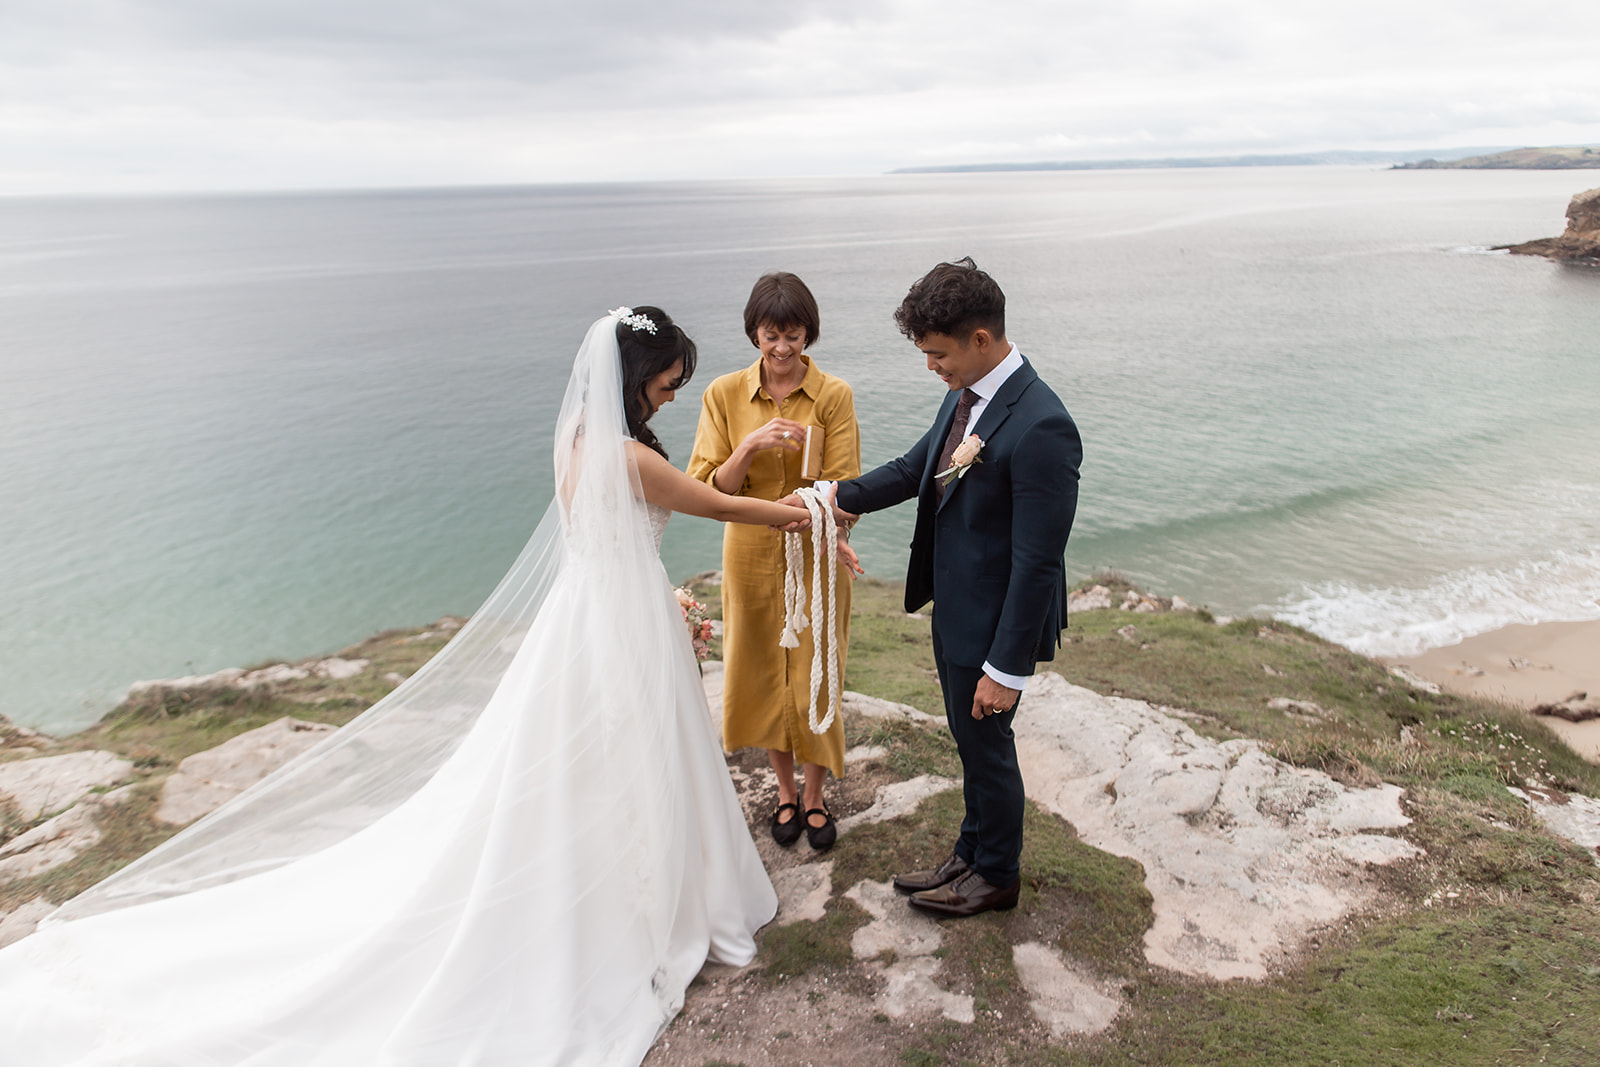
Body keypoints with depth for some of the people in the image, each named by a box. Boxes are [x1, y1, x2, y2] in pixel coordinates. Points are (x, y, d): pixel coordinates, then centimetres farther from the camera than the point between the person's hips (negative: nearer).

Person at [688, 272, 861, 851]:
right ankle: (786, 791, 37)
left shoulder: (834, 395, -7)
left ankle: (814, 796, 32)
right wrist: (749, 447, -23)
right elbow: (707, 489, -7)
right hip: (751, 557, 1)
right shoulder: (724, 394, -4)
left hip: (815, 559, -1)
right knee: (763, 678, 14)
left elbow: (842, 489, -8)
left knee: (814, 680, 9)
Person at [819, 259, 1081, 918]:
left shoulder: (1040, 427, -28)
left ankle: (997, 874, 38)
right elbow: (916, 467, 15)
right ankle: (972, 854, 46)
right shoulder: (966, 394, -1)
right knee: (970, 743, 24)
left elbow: (1037, 562, -26)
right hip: (953, 607, 8)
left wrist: (1007, 666, -22)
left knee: (988, 747, 13)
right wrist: (839, 497, 6)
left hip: (992, 622, -8)